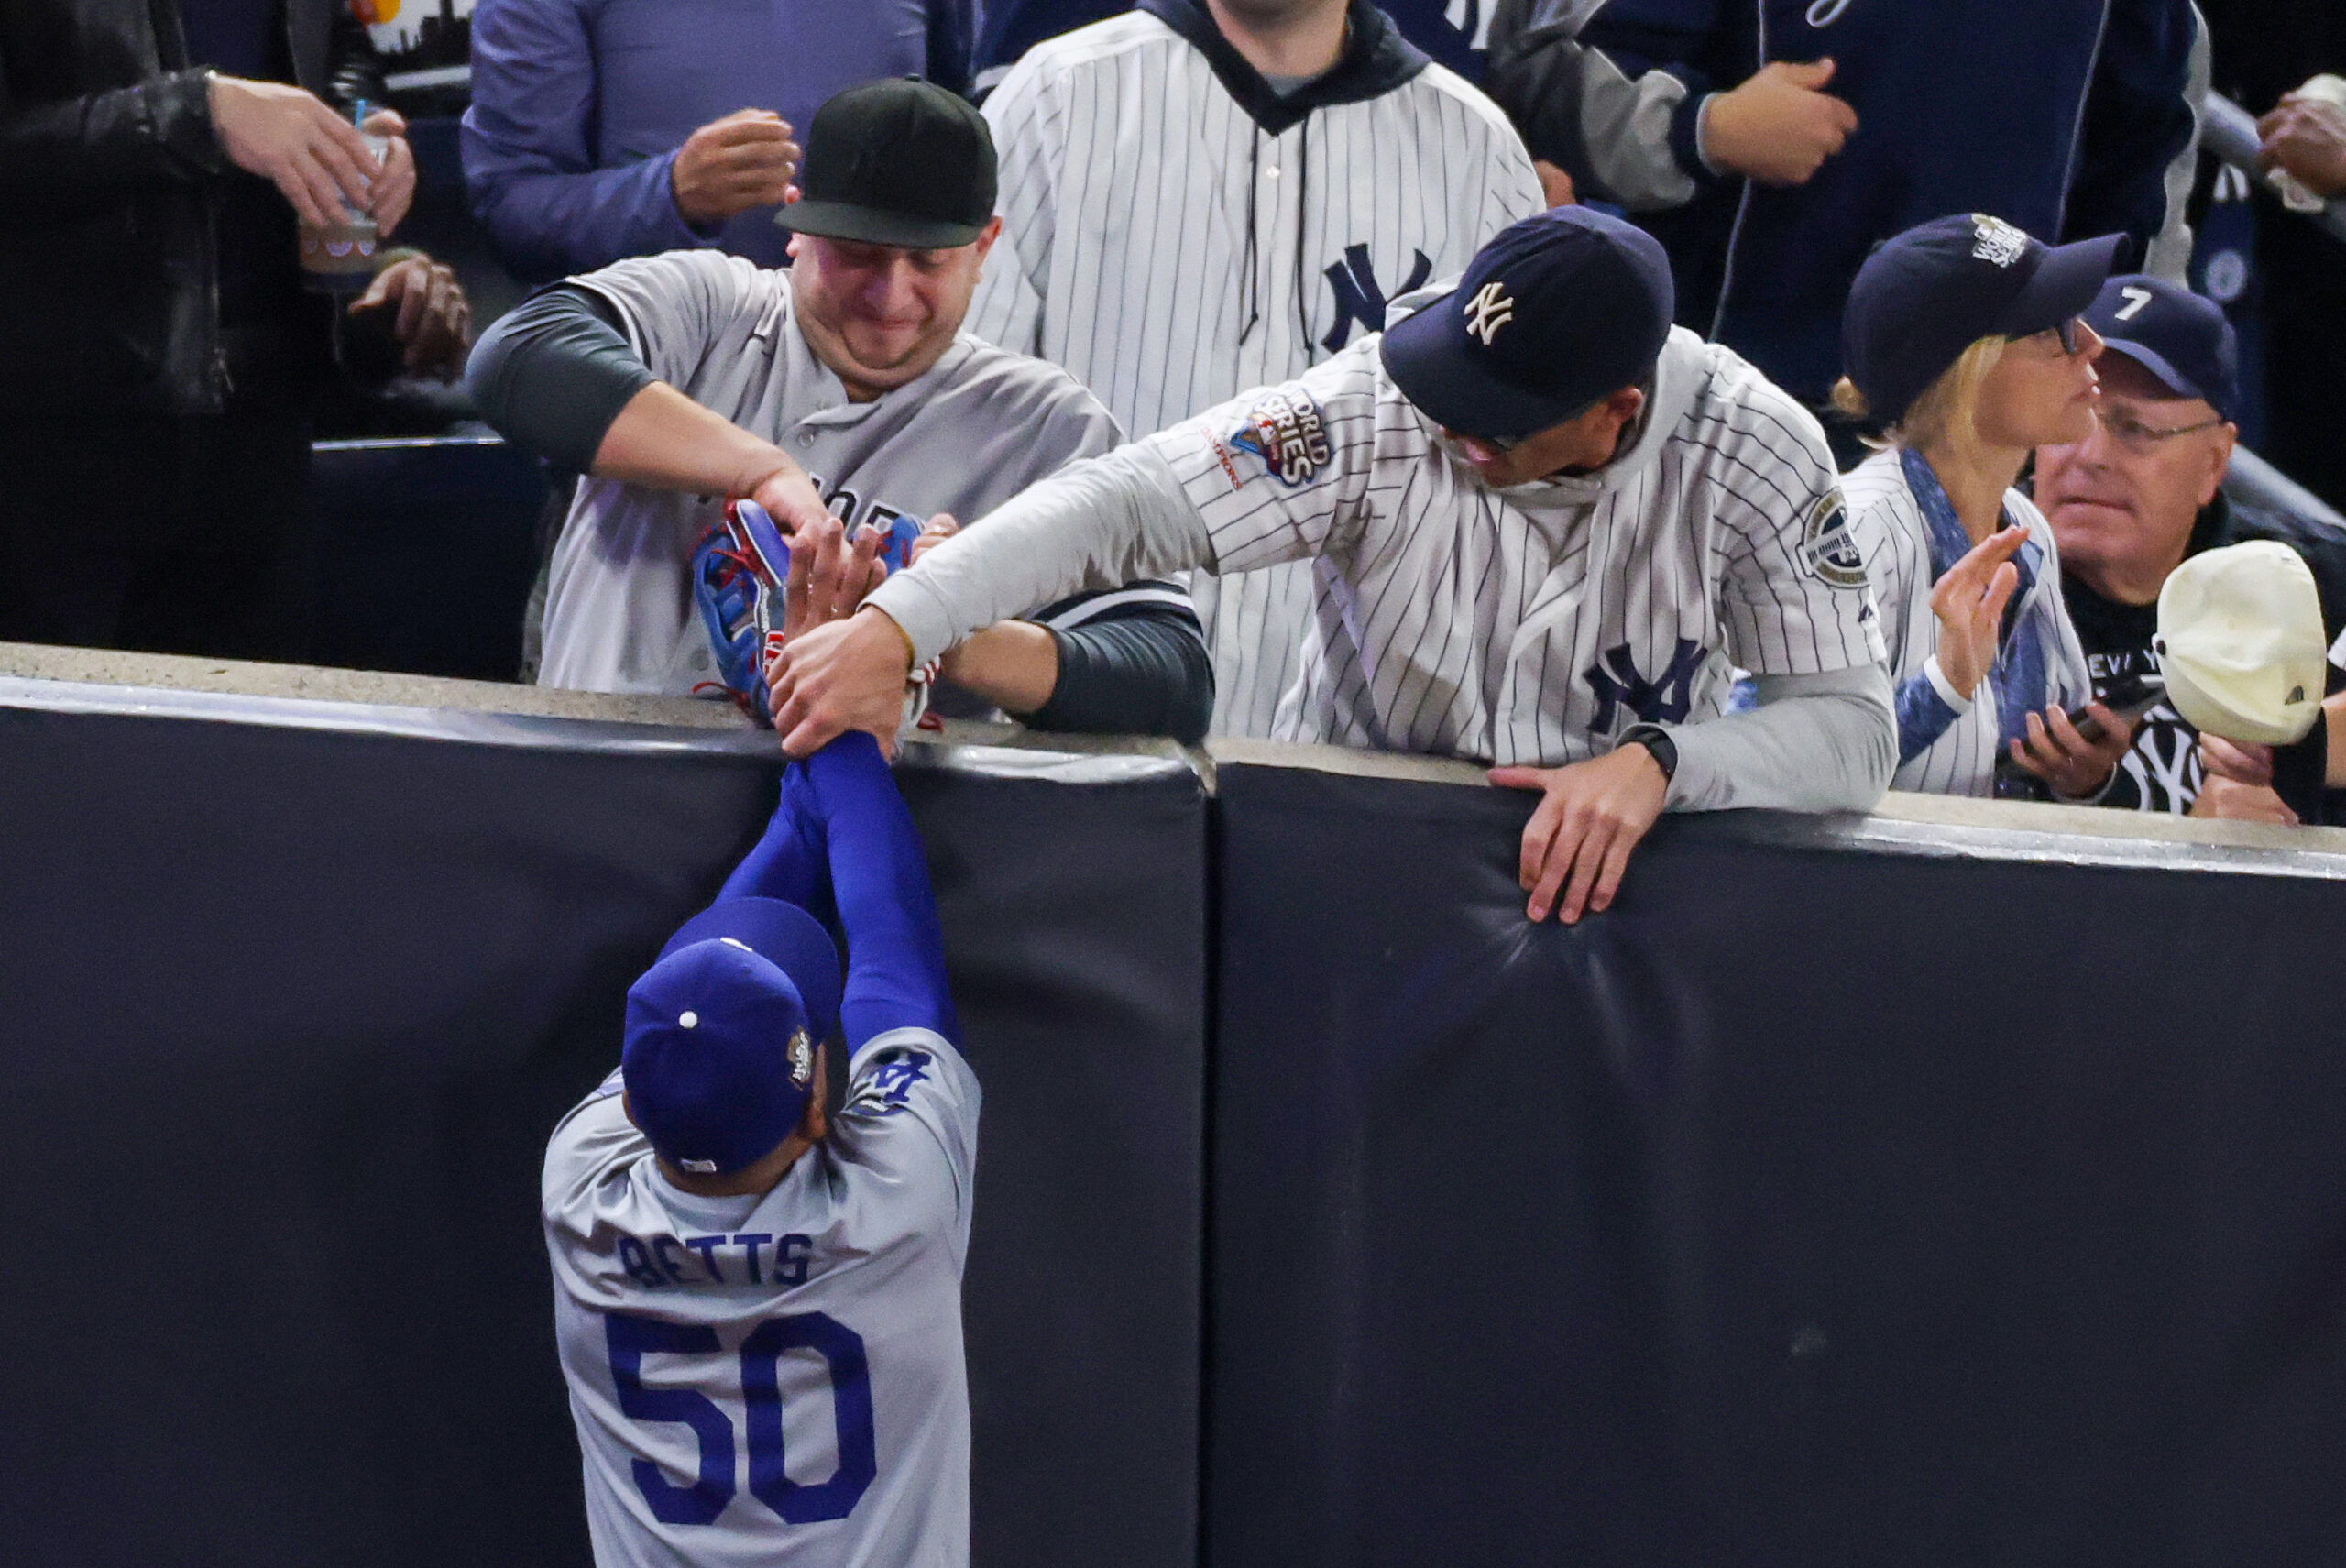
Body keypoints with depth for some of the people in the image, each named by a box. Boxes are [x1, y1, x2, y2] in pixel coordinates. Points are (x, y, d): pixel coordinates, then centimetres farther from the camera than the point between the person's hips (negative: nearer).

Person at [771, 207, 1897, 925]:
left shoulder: (1752, 453, -16)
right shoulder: (1380, 410, -18)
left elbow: (1856, 727, -14)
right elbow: (1126, 501, -23)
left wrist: (1656, 761, -31)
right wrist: (892, 627, -34)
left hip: (1603, 878, 1)